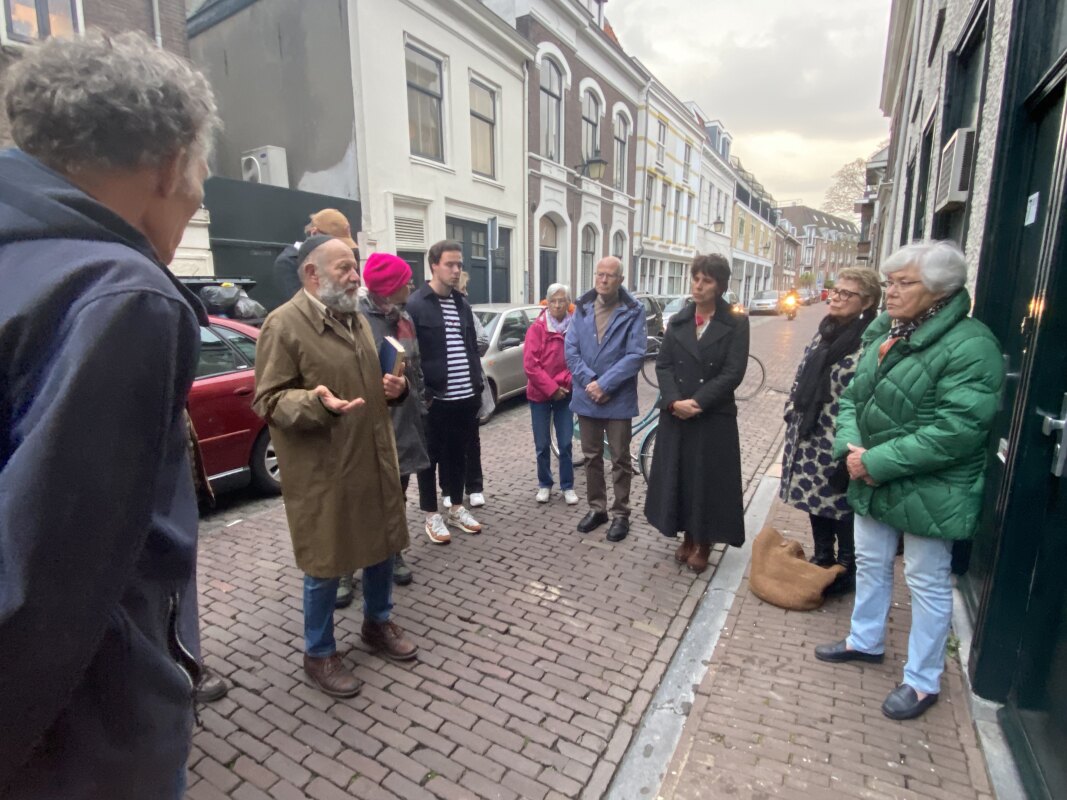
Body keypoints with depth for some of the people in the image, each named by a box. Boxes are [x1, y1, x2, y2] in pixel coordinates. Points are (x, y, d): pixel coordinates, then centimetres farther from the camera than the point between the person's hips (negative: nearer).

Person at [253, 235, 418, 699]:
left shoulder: (355, 318, 12)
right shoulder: (284, 324, -13)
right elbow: (267, 400, -14)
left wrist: (394, 387, 2)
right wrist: (314, 402, -32)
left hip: (374, 458, 8)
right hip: (321, 470, -7)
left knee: (383, 546, 18)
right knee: (325, 563, 8)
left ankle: (377, 624, 42)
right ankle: (319, 654, 30)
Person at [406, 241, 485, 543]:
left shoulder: (462, 303, 13)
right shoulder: (415, 305, -9)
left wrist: (478, 385, 11)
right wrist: (421, 393, -16)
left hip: (464, 397, 6)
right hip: (435, 398, -6)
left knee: (457, 454, 16)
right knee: (431, 457, 8)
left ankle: (456, 508, 31)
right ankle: (432, 515, 22)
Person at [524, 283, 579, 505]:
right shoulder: (537, 328, -7)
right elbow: (530, 365, -12)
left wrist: (569, 383, -11)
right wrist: (551, 388, -13)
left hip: (565, 394, 1)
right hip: (540, 394, -1)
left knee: (565, 444, 4)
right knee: (542, 445, 7)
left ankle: (568, 486, 18)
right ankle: (544, 485, 23)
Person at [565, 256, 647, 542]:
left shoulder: (633, 311, -6)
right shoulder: (582, 308, 5)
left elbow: (635, 355, -13)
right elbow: (570, 349, -1)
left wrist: (604, 384, -19)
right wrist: (589, 382, -14)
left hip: (618, 399, -3)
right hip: (586, 396, 4)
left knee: (620, 460, 7)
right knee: (592, 456, 14)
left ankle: (620, 514, 21)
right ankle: (596, 508, 30)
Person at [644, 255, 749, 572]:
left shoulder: (736, 323, -3)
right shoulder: (677, 321, 8)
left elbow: (733, 372, -11)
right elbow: (663, 365, 1)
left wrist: (698, 402, -18)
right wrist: (674, 401, -15)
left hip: (715, 416, -3)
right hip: (676, 415, 4)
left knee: (709, 480, 5)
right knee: (678, 476, 10)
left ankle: (704, 544, 23)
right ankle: (687, 536, 28)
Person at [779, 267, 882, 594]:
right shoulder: (824, 334, 10)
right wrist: (792, 417, 14)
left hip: (839, 446, -7)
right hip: (809, 438, 8)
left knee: (841, 507, 8)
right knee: (815, 504, 19)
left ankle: (845, 571, 27)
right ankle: (821, 560, 37)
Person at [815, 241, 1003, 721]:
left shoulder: (969, 346, -19)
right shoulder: (884, 334, 5)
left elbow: (956, 430, -25)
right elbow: (853, 397, 8)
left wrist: (878, 462, -24)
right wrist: (851, 446, -10)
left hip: (928, 492, -7)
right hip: (872, 481, 8)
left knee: (928, 584, 9)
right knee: (870, 563, 21)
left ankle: (923, 682, 29)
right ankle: (866, 641, 44)